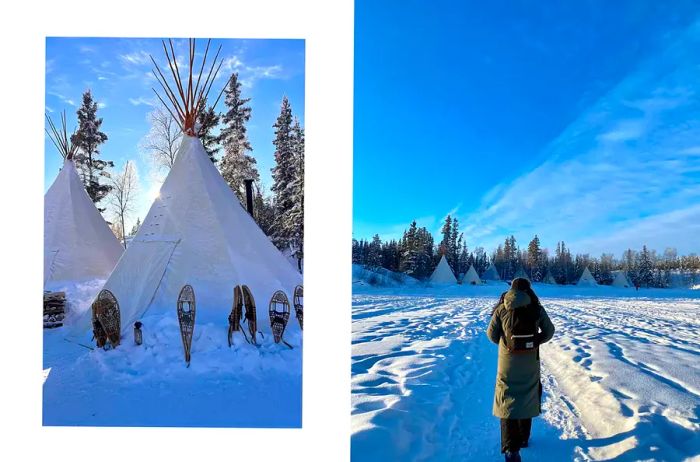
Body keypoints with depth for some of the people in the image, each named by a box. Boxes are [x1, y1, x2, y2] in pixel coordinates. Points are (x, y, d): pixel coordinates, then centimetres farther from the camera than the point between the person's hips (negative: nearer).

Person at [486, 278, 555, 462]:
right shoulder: (537, 307, -1)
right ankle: (523, 438, 32)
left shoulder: (502, 308, -4)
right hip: (530, 360, 2)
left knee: (508, 400, 3)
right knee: (527, 397, 19)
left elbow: (491, 334, -1)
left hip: (508, 360, -1)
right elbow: (549, 331, 3)